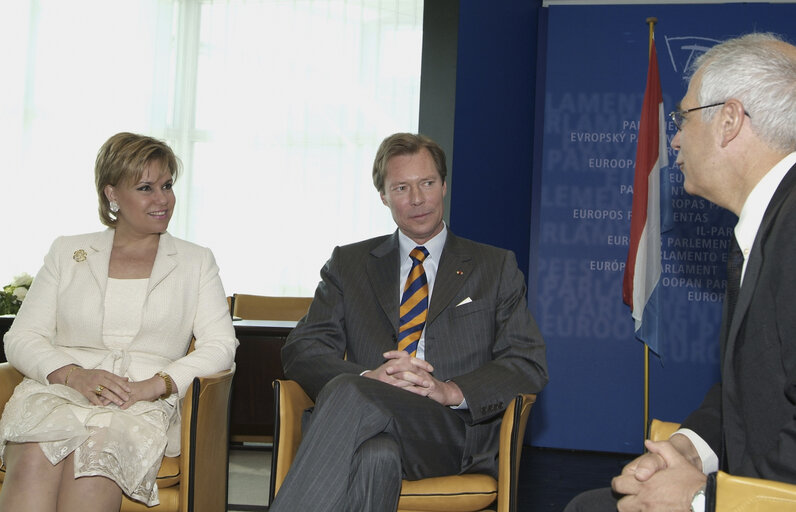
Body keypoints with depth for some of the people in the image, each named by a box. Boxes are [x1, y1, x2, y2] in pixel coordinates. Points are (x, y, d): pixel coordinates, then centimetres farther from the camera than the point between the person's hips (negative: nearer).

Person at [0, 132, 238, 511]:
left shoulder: (195, 262, 17)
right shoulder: (67, 252, 19)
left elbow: (221, 346, 5)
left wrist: (154, 385, -12)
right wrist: (74, 375, -10)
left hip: (144, 405, -1)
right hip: (57, 391, 1)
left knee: (96, 452, -36)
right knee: (35, 458, -35)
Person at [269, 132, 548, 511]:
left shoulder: (496, 268, 18)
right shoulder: (348, 264, 21)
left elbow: (530, 365, 7)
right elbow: (301, 351, 9)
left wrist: (451, 390, -13)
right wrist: (369, 376, -13)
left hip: (454, 432, -1)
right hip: (373, 435, 1)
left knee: (349, 393, -33)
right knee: (375, 457, -39)